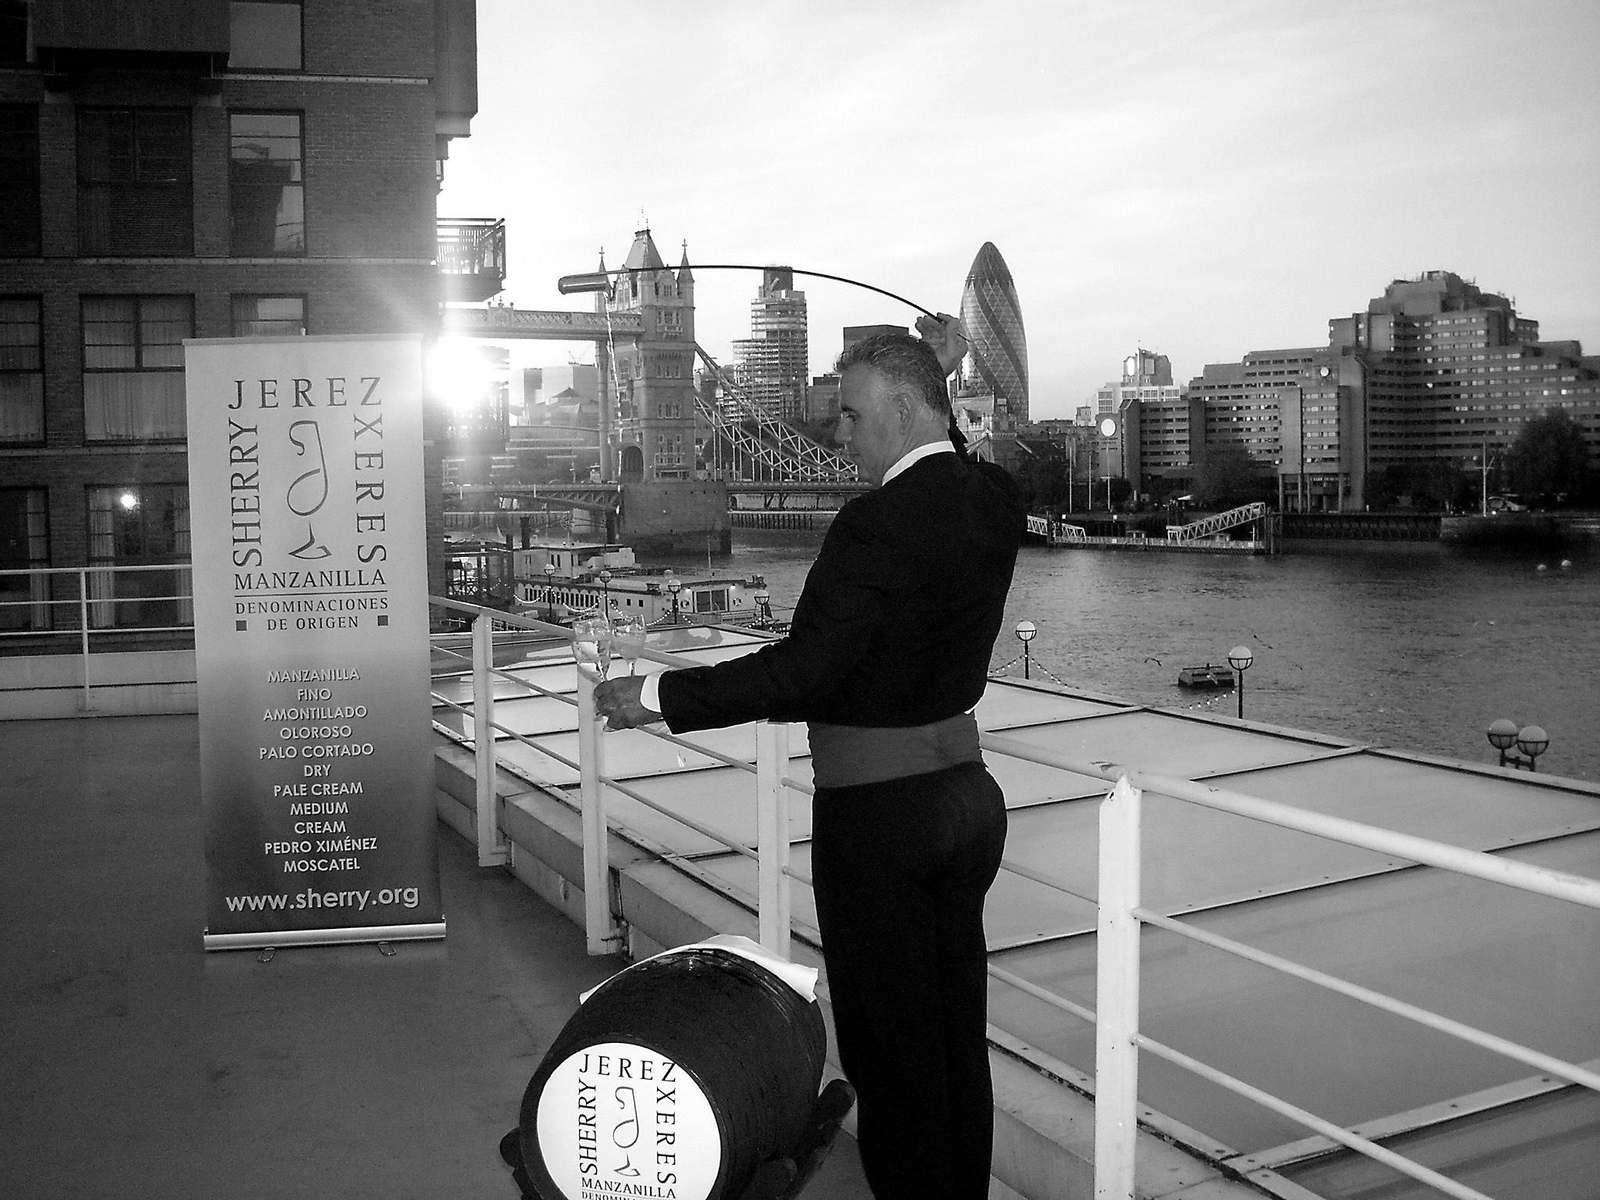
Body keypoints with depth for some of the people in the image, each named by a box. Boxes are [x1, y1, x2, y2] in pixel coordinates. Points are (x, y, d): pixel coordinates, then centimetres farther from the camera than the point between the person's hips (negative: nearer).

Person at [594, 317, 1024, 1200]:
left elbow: (804, 670, -26)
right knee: (960, 1036, 19)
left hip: (877, 812, -9)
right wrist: (938, 378, 18)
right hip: (965, 790, 9)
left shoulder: (878, 525, -22)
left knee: (891, 1051, 6)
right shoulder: (994, 500, 2)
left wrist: (657, 696, -19)